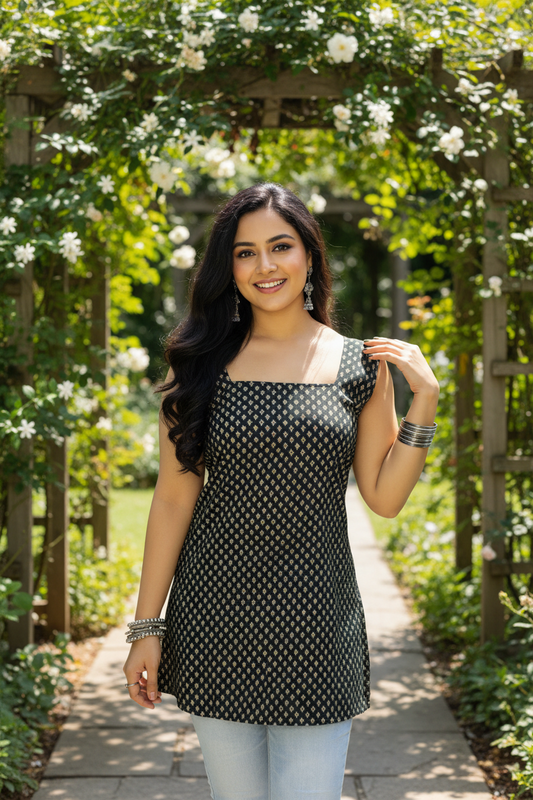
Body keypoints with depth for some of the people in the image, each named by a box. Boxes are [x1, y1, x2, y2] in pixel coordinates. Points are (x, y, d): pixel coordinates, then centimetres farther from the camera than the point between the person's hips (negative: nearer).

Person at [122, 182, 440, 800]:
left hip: (316, 615, 0)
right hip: (216, 615, 0)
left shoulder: (361, 365, 3)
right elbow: (175, 496, 2)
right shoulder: (203, 362, 2)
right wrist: (146, 626, 0)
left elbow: (384, 498, 5)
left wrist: (424, 399, -5)